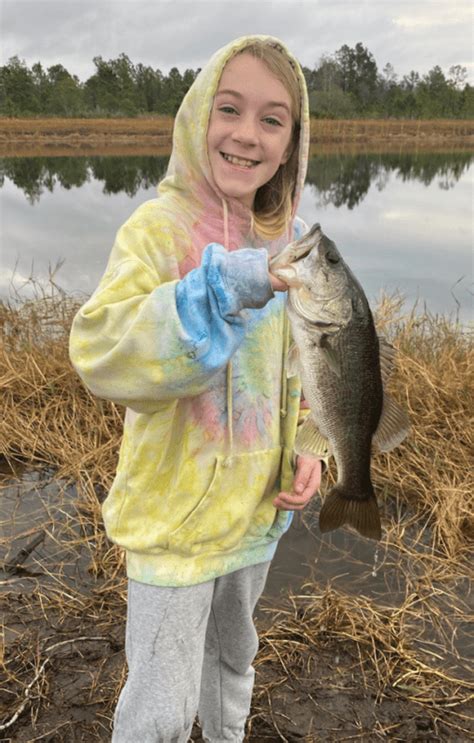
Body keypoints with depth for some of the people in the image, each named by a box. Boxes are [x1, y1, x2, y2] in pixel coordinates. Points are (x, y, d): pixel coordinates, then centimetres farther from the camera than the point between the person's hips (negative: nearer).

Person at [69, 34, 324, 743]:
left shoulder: (290, 239, -3)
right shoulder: (159, 227, -20)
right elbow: (101, 354, -32)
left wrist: (307, 450, -5)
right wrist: (218, 288, -44)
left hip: (259, 501, 6)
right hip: (177, 510, -5)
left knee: (234, 651, 29)